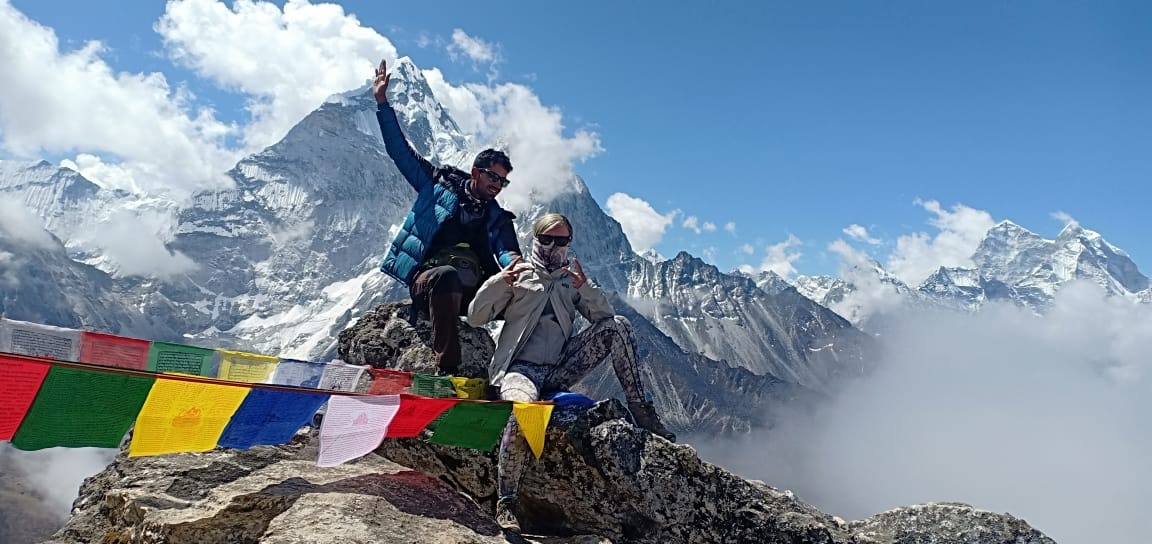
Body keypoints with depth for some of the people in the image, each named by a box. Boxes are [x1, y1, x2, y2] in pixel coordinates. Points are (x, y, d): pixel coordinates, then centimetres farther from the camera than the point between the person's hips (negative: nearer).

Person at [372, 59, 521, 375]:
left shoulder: (498, 218, 20)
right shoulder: (440, 184, 18)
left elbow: (507, 252, 1)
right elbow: (401, 152, 17)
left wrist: (514, 264, -25)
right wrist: (382, 103, 11)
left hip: (474, 289, 3)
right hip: (428, 277, -3)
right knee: (447, 276, -40)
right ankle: (447, 368, -45)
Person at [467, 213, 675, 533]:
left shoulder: (572, 279, 18)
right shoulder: (519, 274, 9)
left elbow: (603, 317, 4)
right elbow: (475, 317, 1)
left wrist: (585, 288, -14)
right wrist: (500, 282, -15)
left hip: (560, 370, 3)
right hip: (520, 367, -3)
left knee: (618, 326, -12)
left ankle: (639, 409, -11)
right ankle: (506, 502, -23)